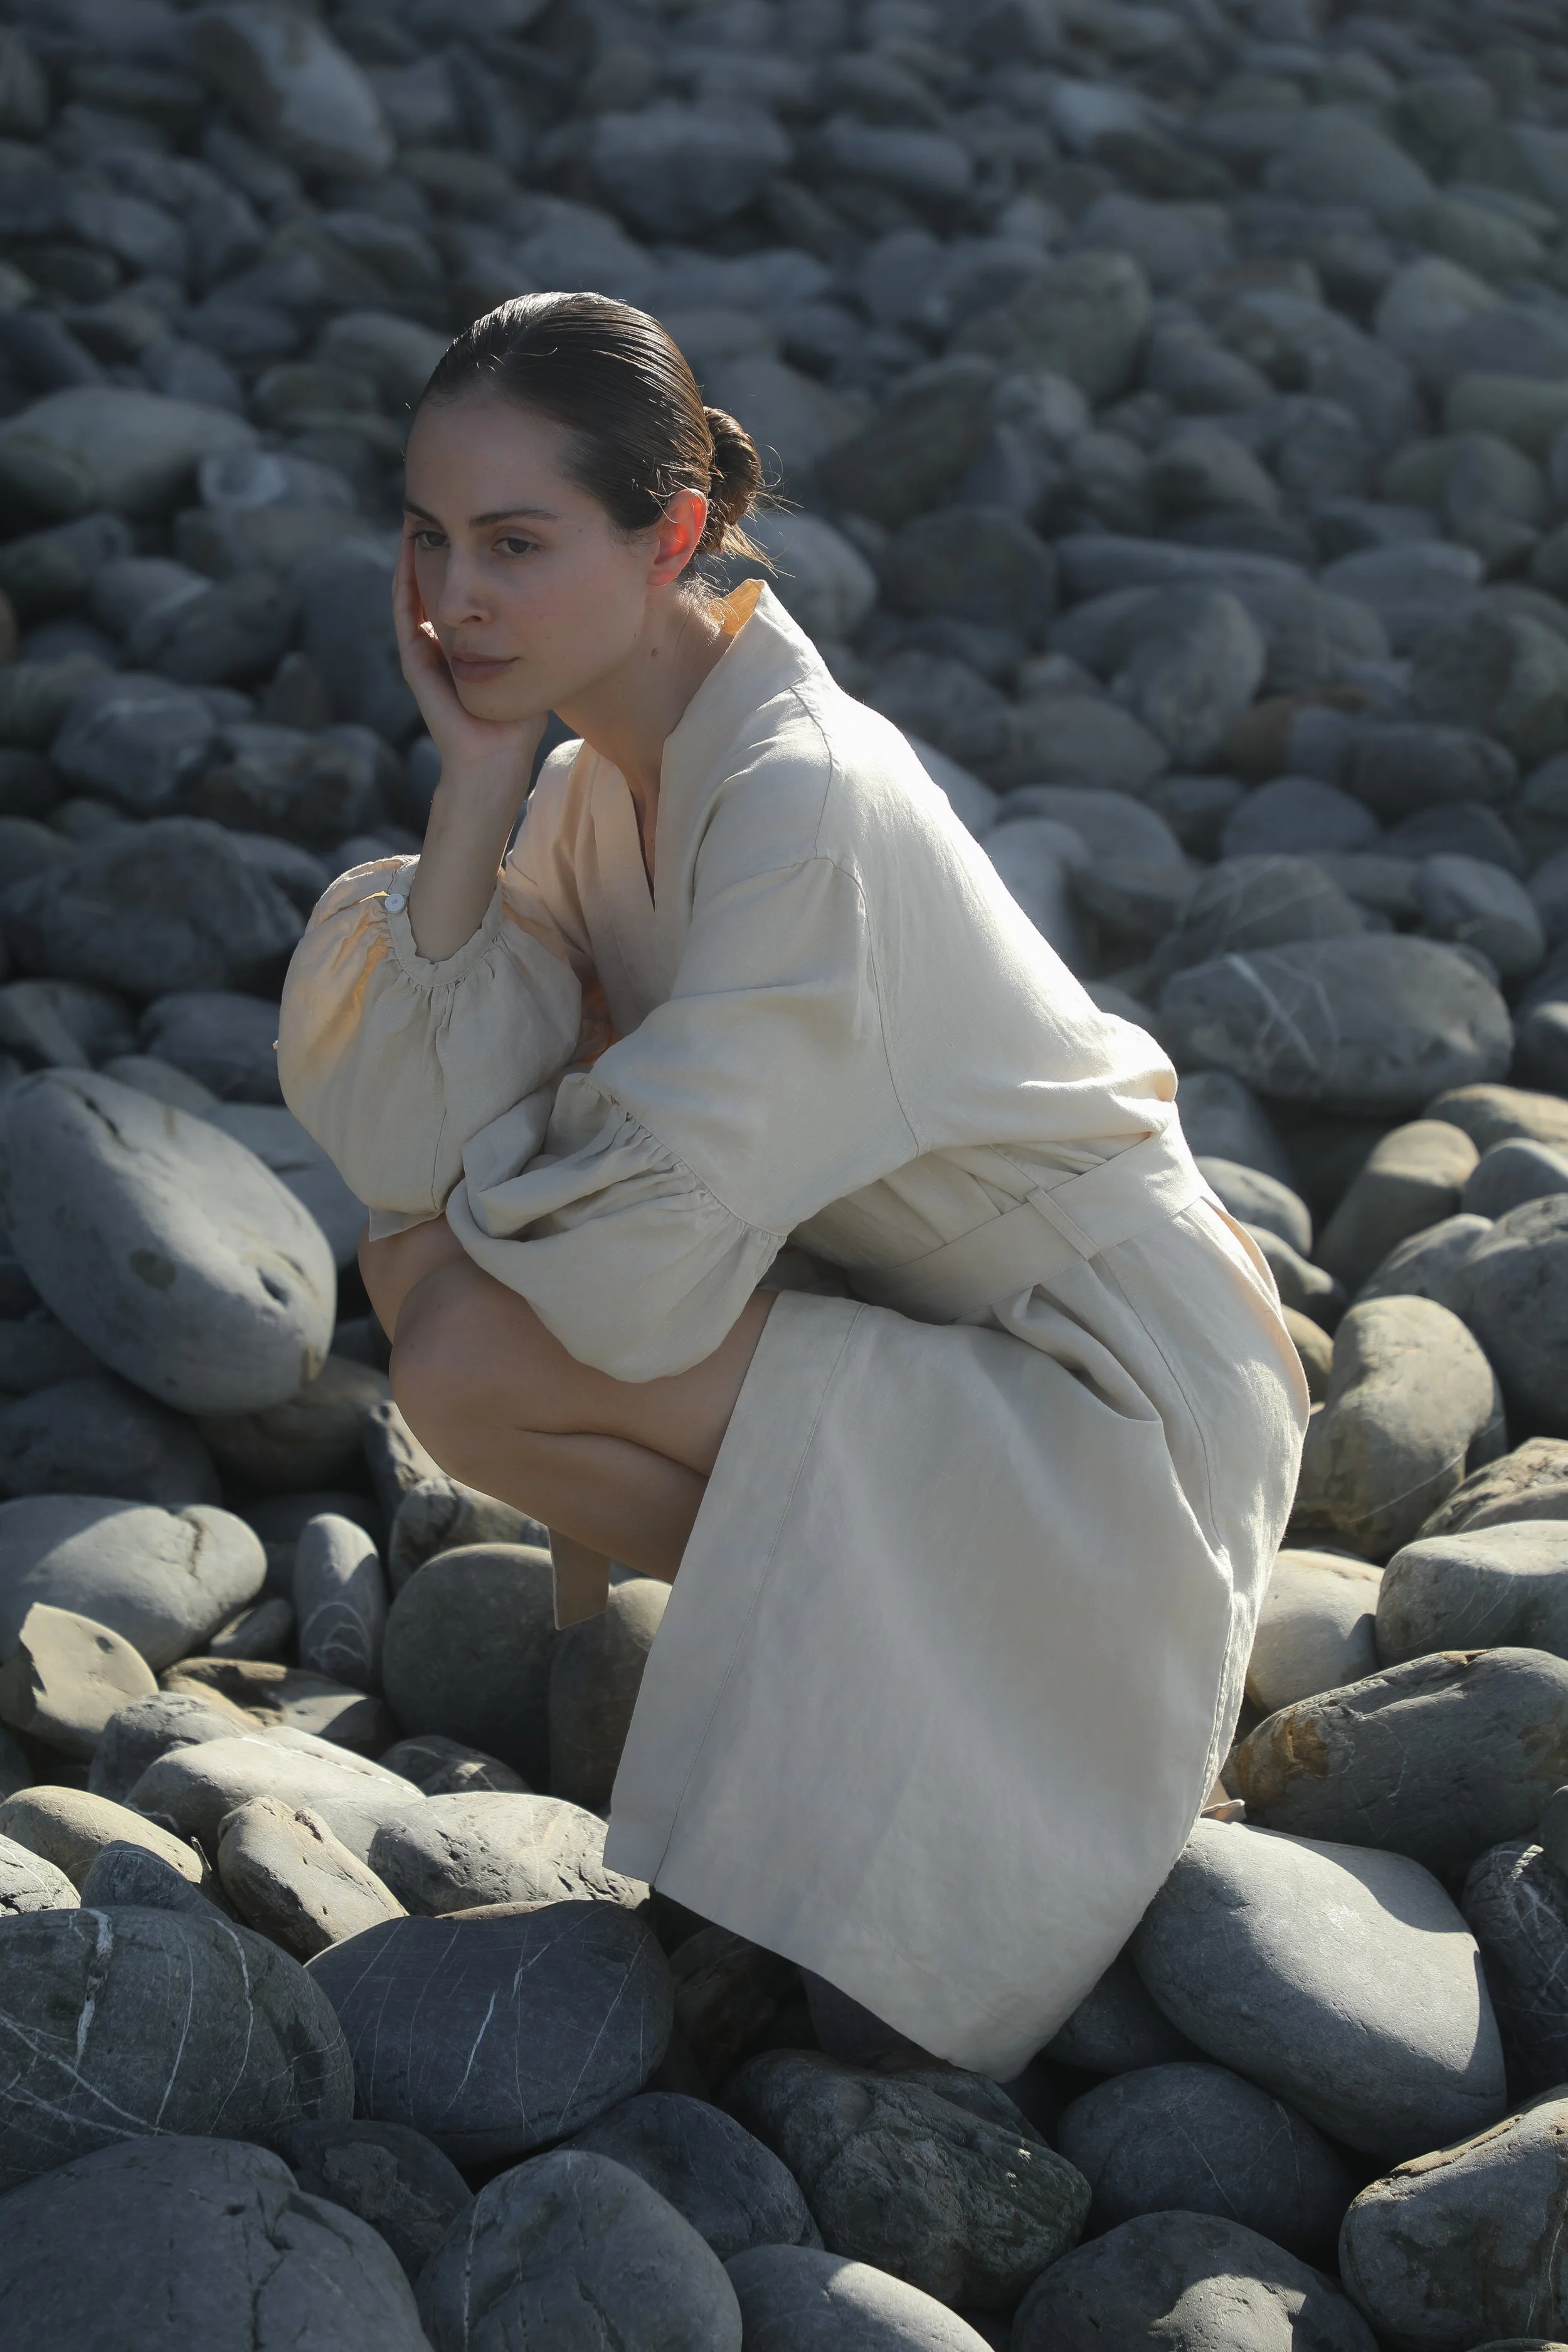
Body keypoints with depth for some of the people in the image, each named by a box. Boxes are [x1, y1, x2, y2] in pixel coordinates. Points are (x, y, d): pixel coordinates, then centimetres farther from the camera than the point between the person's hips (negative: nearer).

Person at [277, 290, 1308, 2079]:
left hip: (1102, 1397, -8)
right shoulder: (613, 758, -1)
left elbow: (641, 1272, -29)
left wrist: (463, 1210, -8)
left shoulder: (803, 796, -28)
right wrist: (476, 781, -15)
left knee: (470, 1359, -20)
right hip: (907, 1292, 8)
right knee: (433, 1270, -3)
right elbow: (411, 1143, -9)